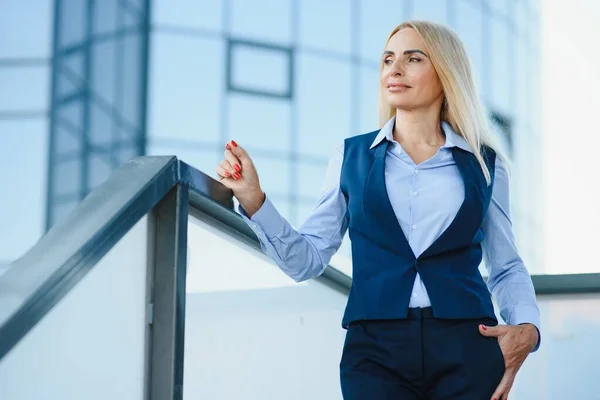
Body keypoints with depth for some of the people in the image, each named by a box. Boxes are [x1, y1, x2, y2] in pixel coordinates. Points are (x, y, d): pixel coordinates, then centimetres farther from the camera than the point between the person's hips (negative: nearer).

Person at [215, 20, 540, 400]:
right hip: (376, 345, 0)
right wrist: (254, 200, -5)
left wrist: (527, 326, -4)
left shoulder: (484, 163, 9)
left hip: (466, 345, 1)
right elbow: (307, 259, 8)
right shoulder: (352, 155, 9)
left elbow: (507, 267, 14)